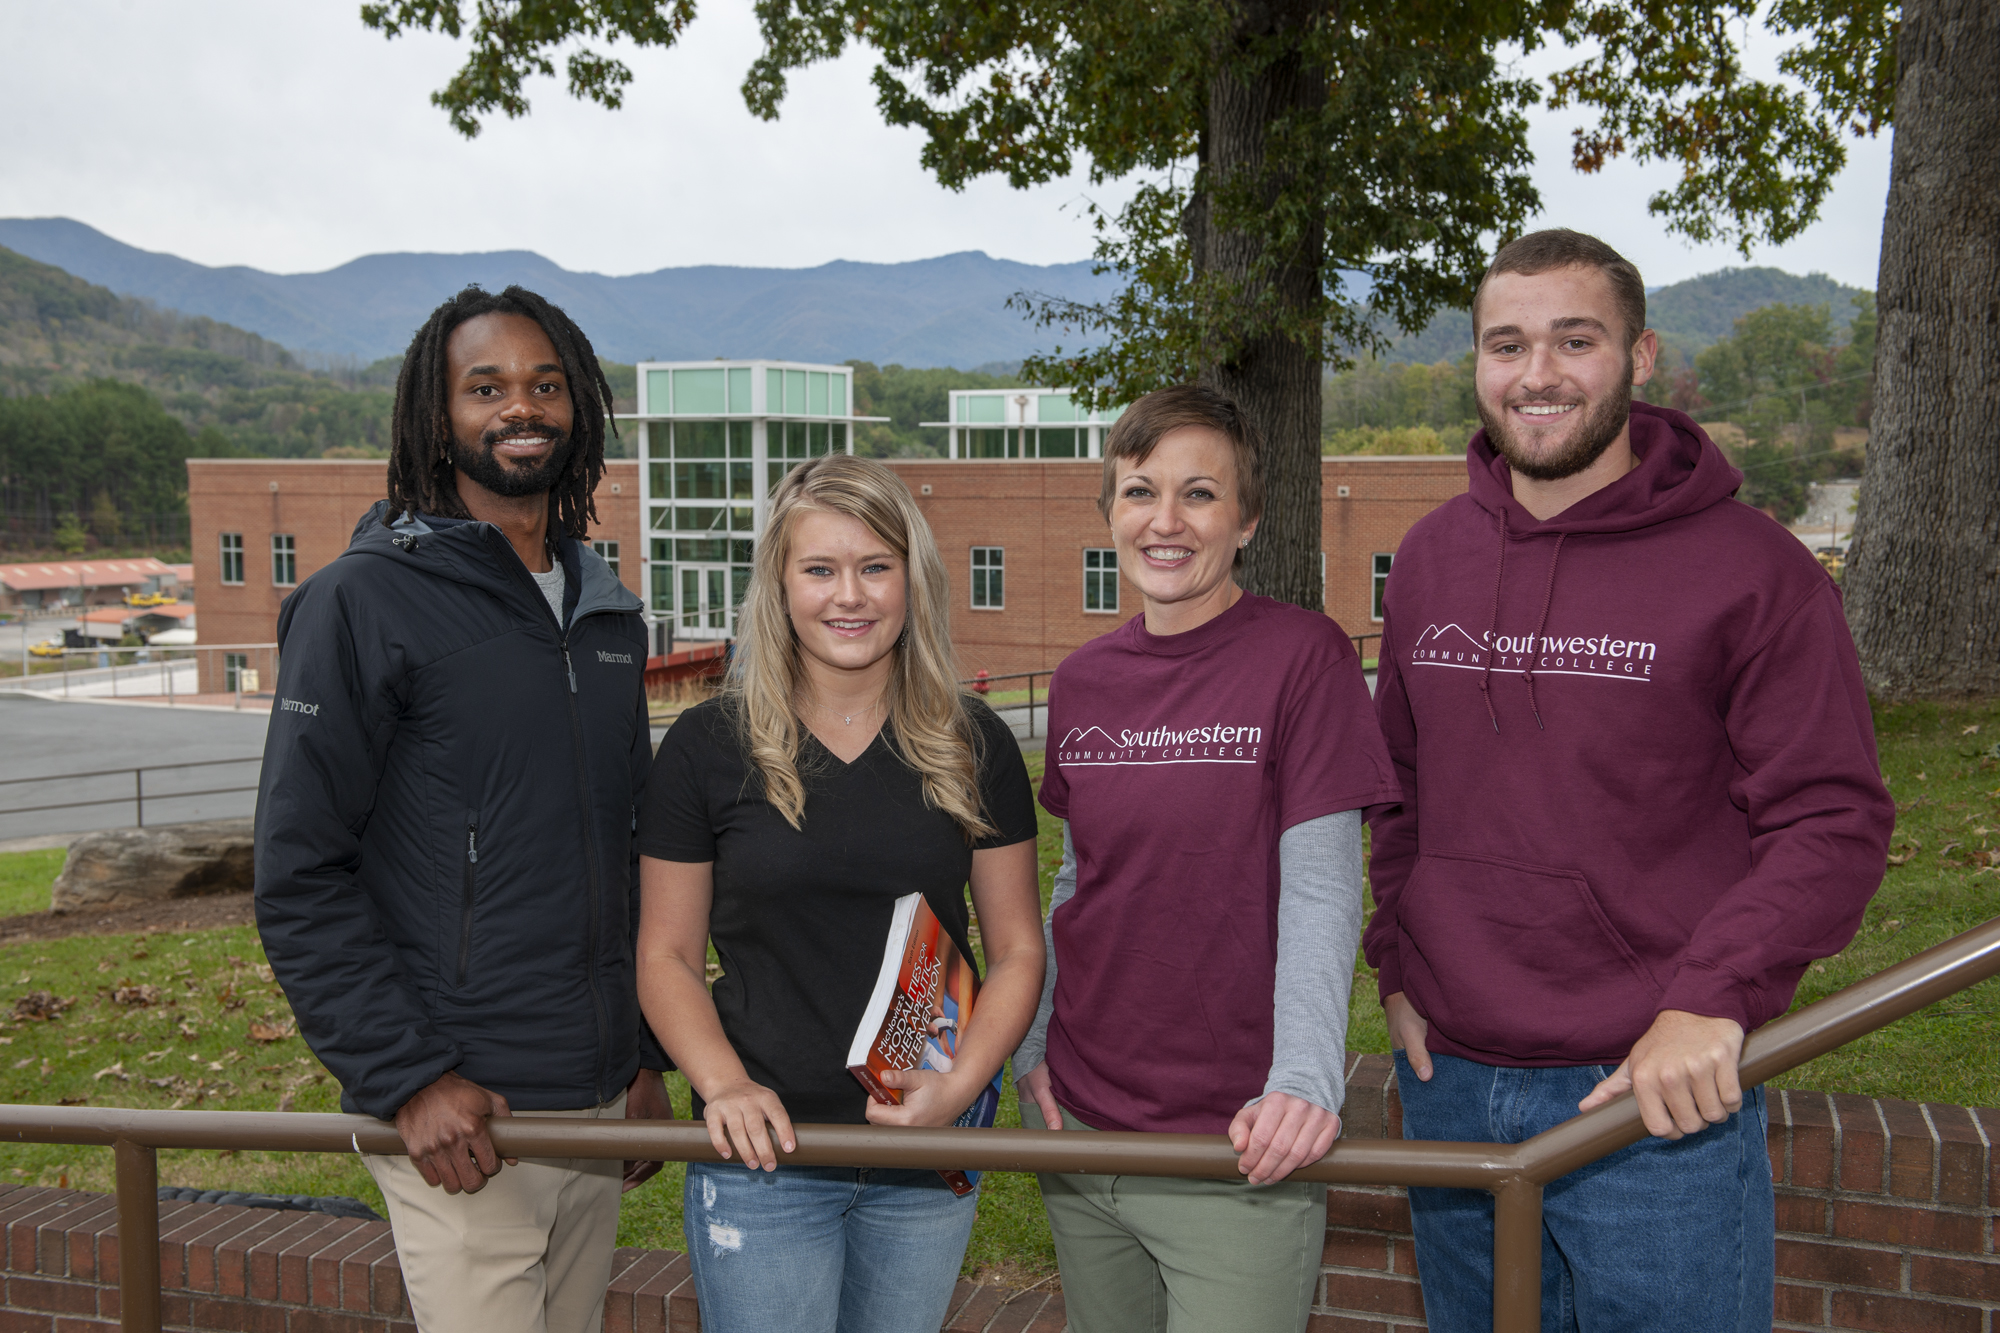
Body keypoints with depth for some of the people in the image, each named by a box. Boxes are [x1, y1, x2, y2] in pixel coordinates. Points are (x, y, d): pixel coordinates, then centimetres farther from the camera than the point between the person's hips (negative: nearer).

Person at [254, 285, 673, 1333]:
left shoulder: (610, 615, 11)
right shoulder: (365, 601, -9)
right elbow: (299, 879, -11)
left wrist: (648, 1058, 14)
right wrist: (407, 1079, -15)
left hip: (599, 1101, 6)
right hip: (460, 1123, -6)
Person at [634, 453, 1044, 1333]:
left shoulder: (972, 747, 0)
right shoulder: (709, 748, -3)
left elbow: (1017, 950, 4)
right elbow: (667, 957, 1)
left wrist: (960, 1082, -12)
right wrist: (724, 1085, -15)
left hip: (928, 1159, 2)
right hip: (763, 1151, -2)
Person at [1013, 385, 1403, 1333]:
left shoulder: (1303, 656, -10)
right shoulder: (1081, 682, 6)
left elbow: (1319, 894, -14)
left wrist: (1303, 1077, -25)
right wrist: (1030, 1045, 8)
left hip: (1238, 1149, -5)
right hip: (1080, 1122, 5)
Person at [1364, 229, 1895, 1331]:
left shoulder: (1749, 566, -8)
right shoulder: (1430, 558, 7)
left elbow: (1833, 817, -10)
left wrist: (1713, 1001, -21)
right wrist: (1395, 960, 6)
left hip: (1658, 1104, -4)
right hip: (1448, 1086, 5)